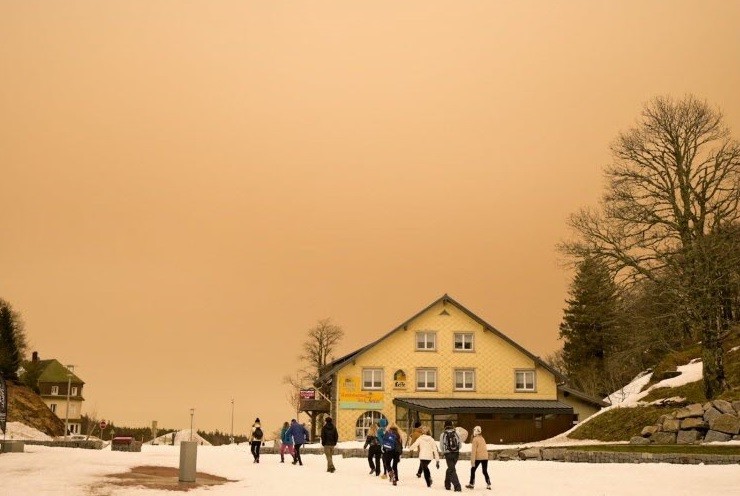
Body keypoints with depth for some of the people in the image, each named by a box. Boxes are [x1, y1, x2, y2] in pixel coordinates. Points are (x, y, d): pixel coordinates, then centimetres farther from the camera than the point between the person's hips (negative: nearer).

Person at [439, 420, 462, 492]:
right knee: (450, 469, 22)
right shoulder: (456, 434, 2)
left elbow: (441, 446, 1)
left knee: (452, 470, -2)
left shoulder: (443, 434, -5)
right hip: (456, 453, 3)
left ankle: (457, 487, -15)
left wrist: (443, 452, 21)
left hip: (448, 454, -3)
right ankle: (447, 484, 34)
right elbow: (460, 445, 4)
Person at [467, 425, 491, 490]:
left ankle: (471, 484, 11)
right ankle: (488, 484, 2)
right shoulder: (482, 438, 13)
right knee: (485, 471, 11)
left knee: (473, 470, 9)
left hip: (478, 457, -6)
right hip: (485, 457, 6)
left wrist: (472, 461, -12)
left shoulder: (475, 439, -8)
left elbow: (473, 451, -12)